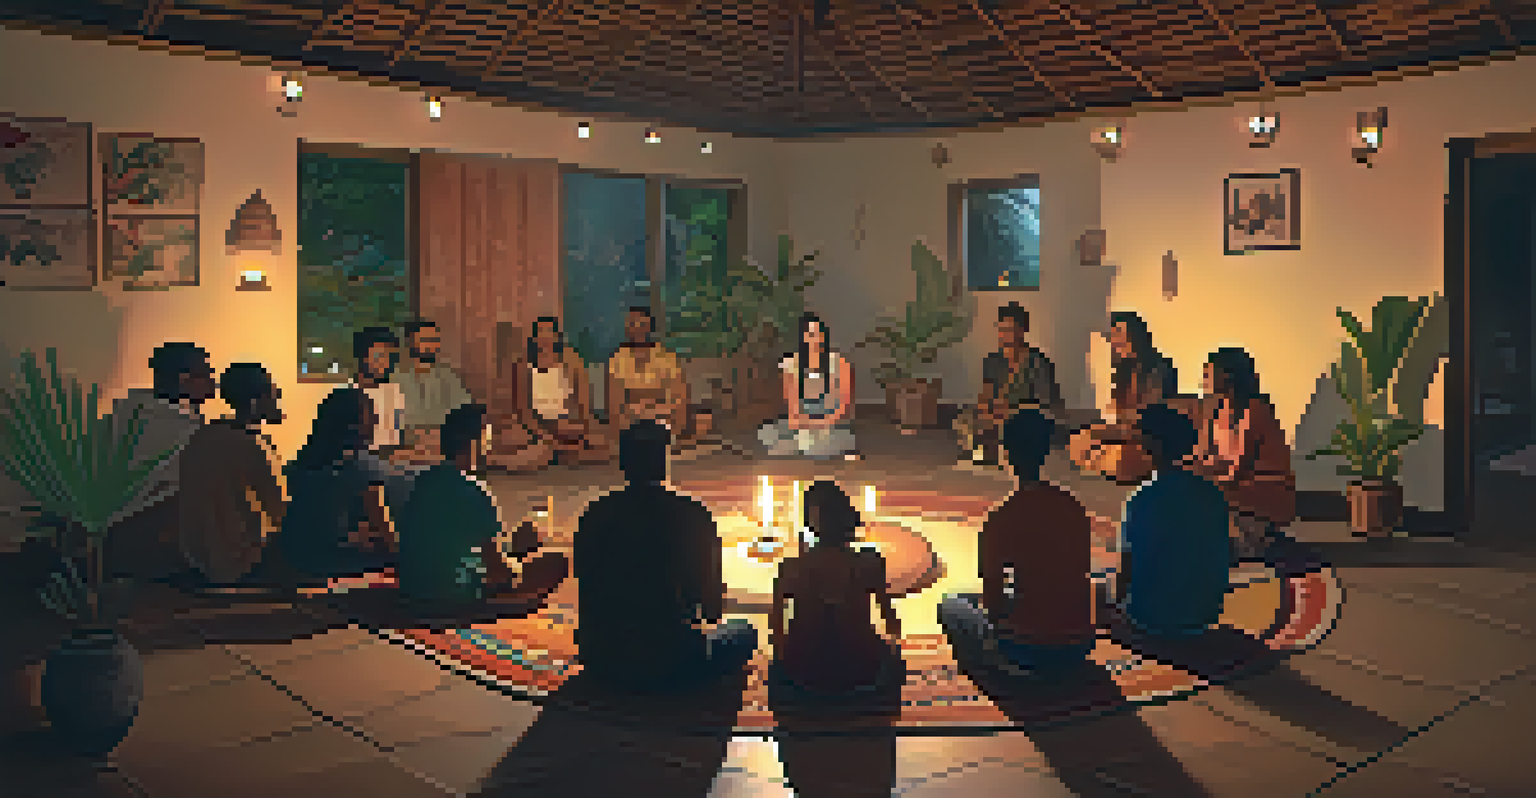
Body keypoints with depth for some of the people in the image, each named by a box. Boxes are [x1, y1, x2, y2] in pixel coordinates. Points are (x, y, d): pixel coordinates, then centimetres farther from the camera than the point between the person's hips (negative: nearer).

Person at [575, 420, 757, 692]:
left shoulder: (594, 516, -4)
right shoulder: (691, 516, -14)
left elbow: (588, 597, 9)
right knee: (745, 635, 20)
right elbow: (713, 609, -6)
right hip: (668, 663, -4)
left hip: (601, 663, 5)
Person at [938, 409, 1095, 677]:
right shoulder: (1076, 509, 0)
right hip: (1079, 649, 5)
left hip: (1031, 651, -5)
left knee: (950, 607, 16)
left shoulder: (1001, 518, -16)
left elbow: (992, 598, -11)